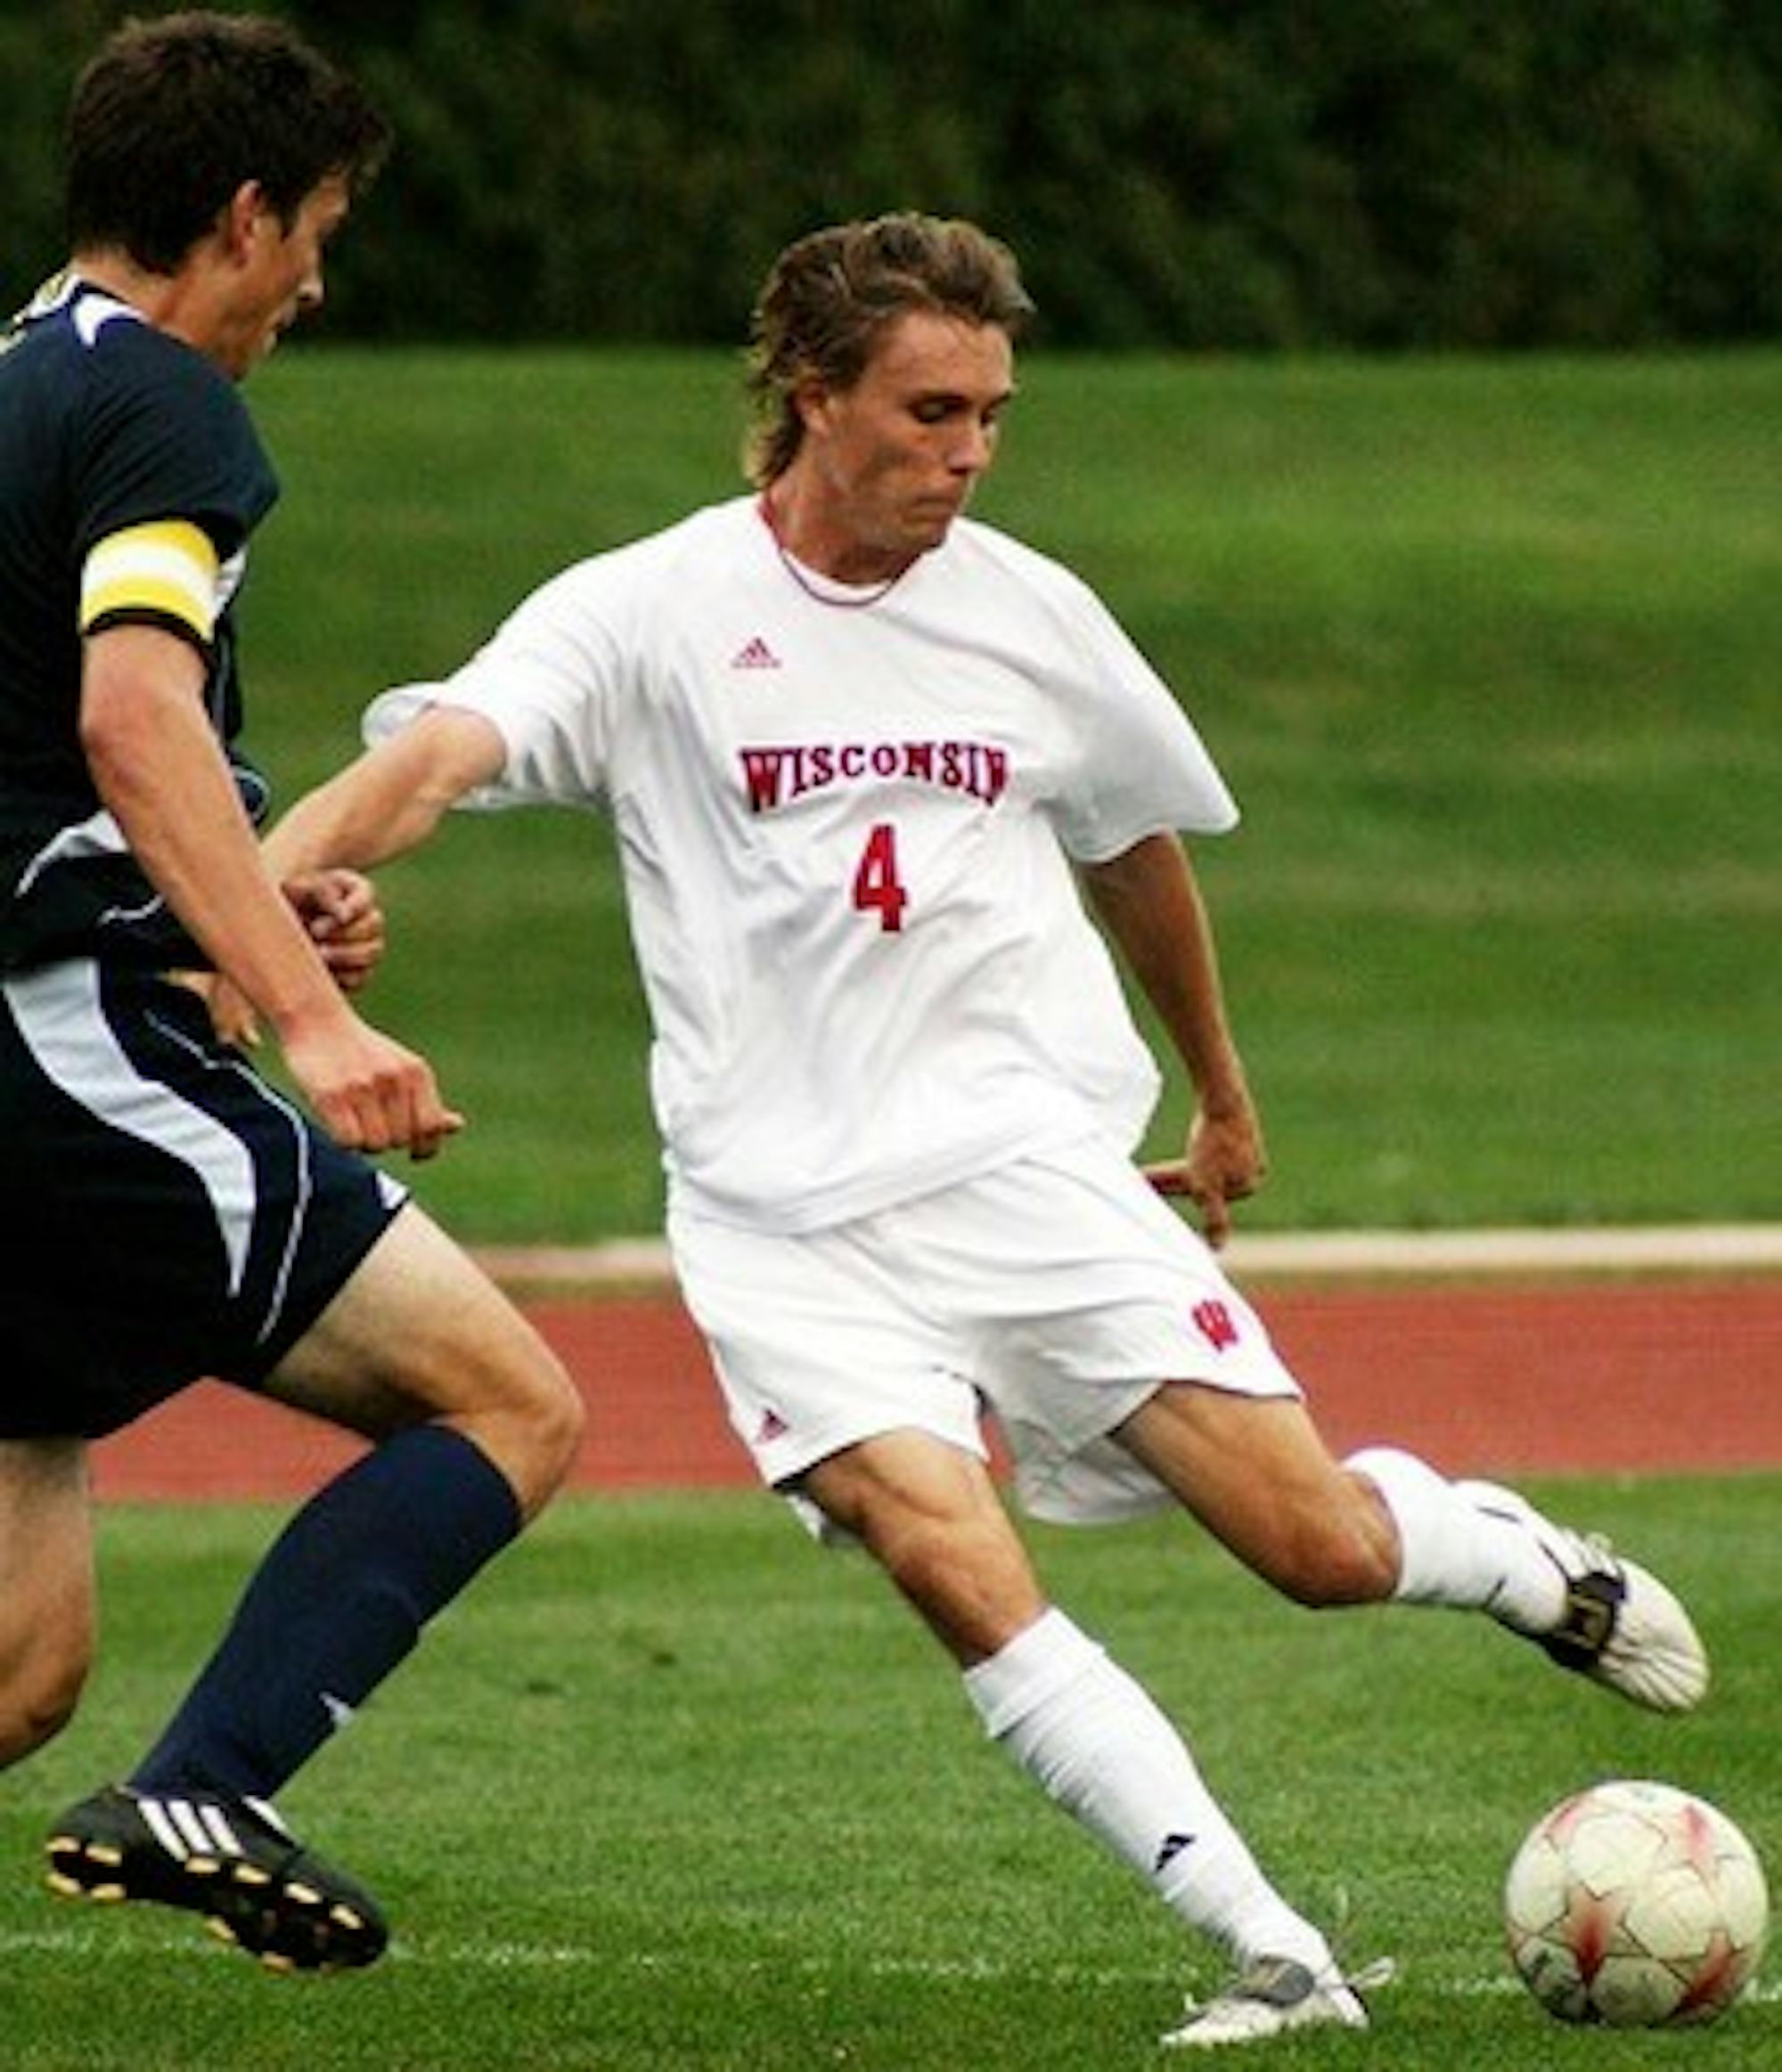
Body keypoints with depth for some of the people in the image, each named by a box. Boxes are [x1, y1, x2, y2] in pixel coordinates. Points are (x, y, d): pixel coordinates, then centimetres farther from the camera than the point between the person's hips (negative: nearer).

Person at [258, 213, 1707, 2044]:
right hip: (785, 1219, -2)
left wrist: (1223, 1097, 37)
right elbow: (443, 750, -18)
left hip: (1030, 1163, 2)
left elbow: (1136, 846, 25)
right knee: (950, 1563, -24)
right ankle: (1272, 1959, -19)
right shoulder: (650, 615, -3)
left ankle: (1507, 1552, 29)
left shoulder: (1030, 617, 8)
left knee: (1321, 1548, -7)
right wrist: (256, 876, -38)